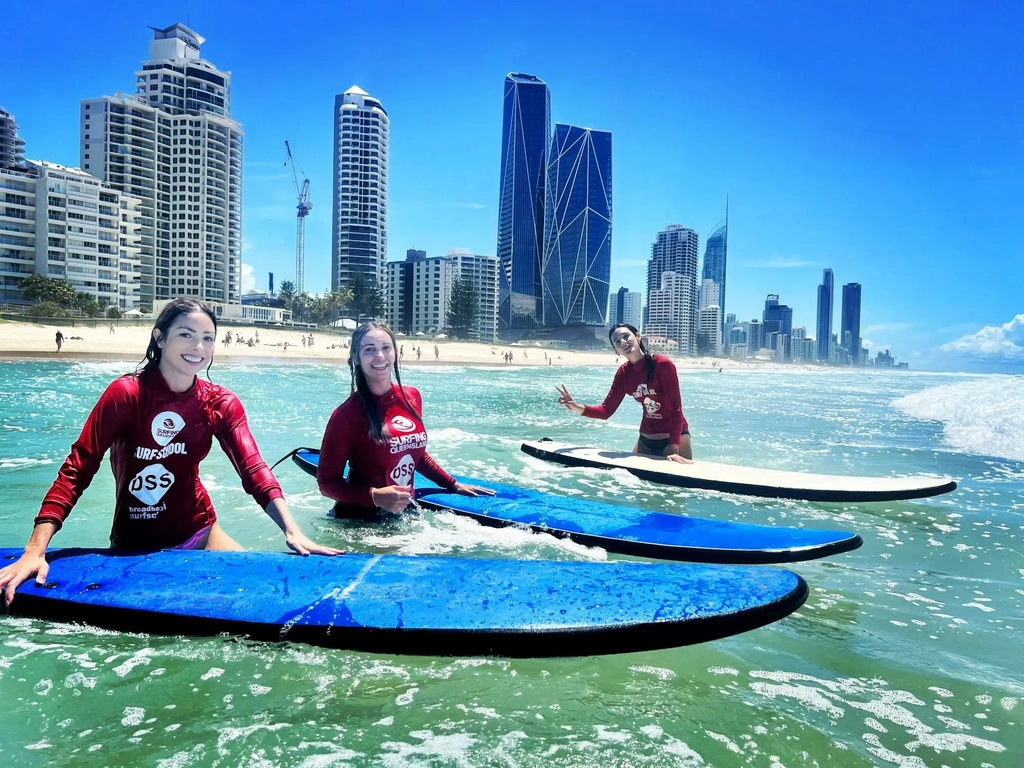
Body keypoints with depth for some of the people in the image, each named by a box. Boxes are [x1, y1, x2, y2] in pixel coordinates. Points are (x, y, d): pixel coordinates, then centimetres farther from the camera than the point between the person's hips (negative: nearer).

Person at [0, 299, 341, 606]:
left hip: (198, 534, 2)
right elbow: (76, 470, -18)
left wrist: (292, 530, -32)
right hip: (131, 545, -2)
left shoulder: (222, 403, -6)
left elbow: (254, 468, -17)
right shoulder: (125, 393, -15)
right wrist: (35, 551, -28)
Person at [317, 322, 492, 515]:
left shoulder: (412, 398, 2)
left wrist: (453, 484, 17)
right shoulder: (347, 414, -14)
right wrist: (375, 497, -24)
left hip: (404, 513, 4)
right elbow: (327, 482, -12)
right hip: (360, 520, -4)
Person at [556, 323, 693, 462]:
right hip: (646, 440, 5)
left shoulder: (663, 364, -20)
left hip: (675, 437, -5)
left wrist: (674, 448, -28)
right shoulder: (623, 373, -2)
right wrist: (579, 408, -21)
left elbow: (676, 408, -21)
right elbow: (606, 410, -2)